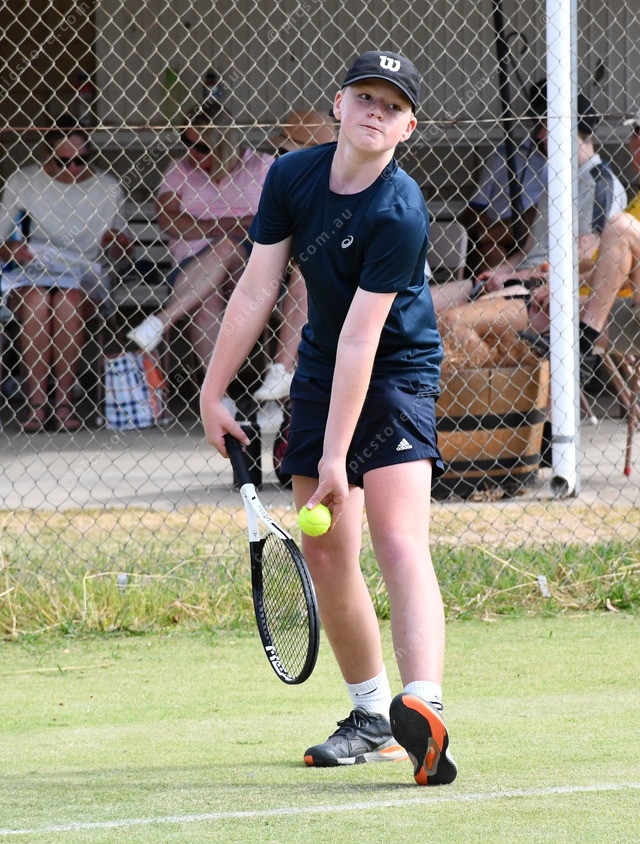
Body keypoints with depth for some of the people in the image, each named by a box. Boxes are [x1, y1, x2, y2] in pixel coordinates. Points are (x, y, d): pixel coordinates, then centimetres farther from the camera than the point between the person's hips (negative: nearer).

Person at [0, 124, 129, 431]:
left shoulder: (107, 189, 9)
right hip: (31, 271, 0)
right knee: (36, 299, -35)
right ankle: (36, 402, -32)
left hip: (81, 274, 0)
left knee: (67, 300, -35)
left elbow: (121, 243, 16)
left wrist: (118, 240, -8)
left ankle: (64, 400, -30)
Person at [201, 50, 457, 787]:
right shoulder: (292, 177, -7)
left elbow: (360, 339, -27)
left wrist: (336, 456, -25)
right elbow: (256, 291, 0)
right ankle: (371, 720, 20)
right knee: (325, 553, 7)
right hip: (319, 371, 7)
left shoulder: (400, 214, -25)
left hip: (398, 373, -6)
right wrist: (213, 393, 0)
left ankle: (421, 709, -39)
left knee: (399, 541, -23)